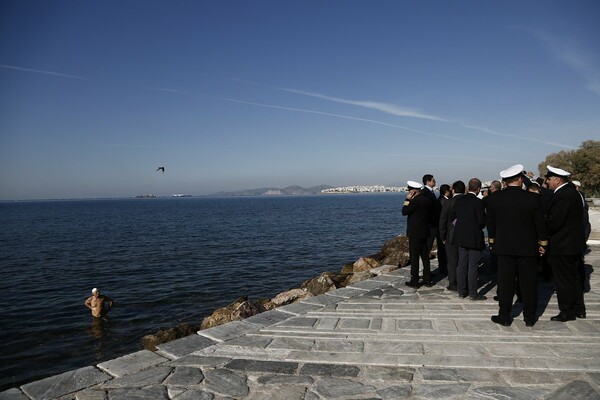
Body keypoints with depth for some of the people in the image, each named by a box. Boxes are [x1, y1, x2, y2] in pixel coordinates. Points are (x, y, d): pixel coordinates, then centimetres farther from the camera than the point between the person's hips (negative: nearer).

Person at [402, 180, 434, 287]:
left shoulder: (416, 201, -19)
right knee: (425, 257, 14)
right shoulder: (428, 199, 7)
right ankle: (427, 280, 20)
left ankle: (414, 281, 5)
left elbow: (404, 211, -15)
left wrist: (407, 199, -9)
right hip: (425, 232, 8)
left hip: (415, 233, -8)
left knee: (414, 257, -1)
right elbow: (431, 215, 13)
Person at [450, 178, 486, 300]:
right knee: (473, 266, 2)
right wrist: (479, 226, 4)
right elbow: (482, 221, -17)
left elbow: (452, 217, 6)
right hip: (474, 238, -6)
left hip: (461, 237, 6)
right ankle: (473, 293, 8)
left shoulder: (459, 200, 2)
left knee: (461, 265, 13)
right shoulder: (478, 202, -16)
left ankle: (461, 291, 21)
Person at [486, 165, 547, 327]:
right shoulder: (533, 198, -10)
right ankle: (529, 317, 20)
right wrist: (542, 243, 10)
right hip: (528, 247, -1)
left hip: (504, 247, 1)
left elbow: (490, 222, 3)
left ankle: (504, 316, 14)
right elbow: (540, 223, -3)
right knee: (528, 283, 10)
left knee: (505, 282, 7)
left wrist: (492, 241, 16)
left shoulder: (494, 198, -6)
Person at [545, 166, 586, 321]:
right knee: (573, 277, 20)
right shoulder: (572, 191, 9)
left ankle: (567, 312, 13)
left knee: (563, 280, 2)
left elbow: (554, 222, -25)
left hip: (562, 245, -10)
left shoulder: (563, 196, -23)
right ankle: (579, 309, 32)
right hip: (574, 243, 10)